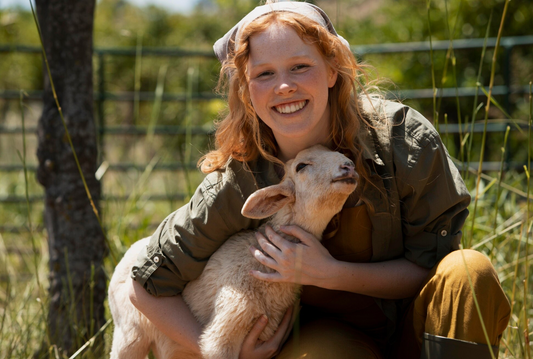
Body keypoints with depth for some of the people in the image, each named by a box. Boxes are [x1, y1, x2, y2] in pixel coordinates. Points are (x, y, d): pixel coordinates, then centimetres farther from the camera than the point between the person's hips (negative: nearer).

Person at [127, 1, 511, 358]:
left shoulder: (403, 138, -20)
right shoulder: (238, 185, -19)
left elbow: (432, 264, -11)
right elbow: (147, 286, -8)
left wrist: (330, 274, -24)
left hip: (412, 325, 2)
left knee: (470, 271, -30)